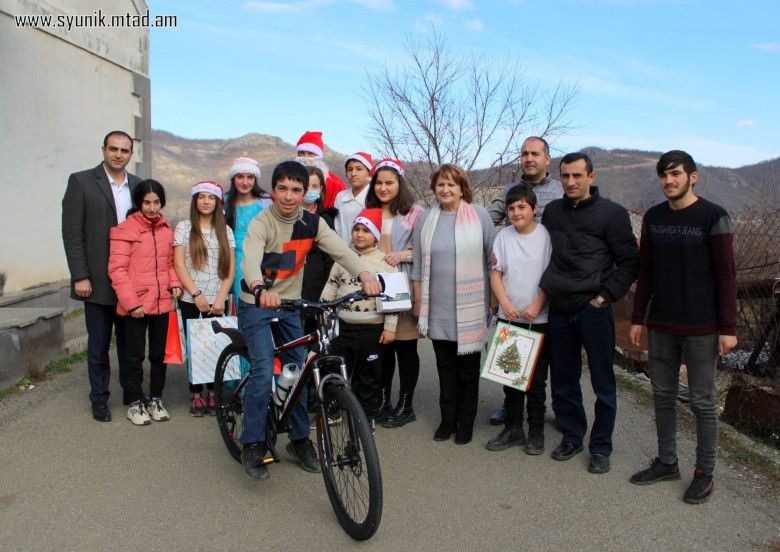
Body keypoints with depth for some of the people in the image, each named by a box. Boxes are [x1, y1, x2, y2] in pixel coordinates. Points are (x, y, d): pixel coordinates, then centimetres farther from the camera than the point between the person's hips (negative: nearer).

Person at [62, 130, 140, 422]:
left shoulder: (139, 186, 8)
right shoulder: (81, 181, -3)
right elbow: (72, 232, -6)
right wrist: (80, 276, -11)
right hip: (97, 280, -3)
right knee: (98, 345, 9)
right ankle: (99, 399, 24)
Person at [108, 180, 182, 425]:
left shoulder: (166, 230, 9)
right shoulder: (125, 230, -8)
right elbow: (117, 269, -10)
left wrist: (175, 282, 0)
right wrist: (131, 302, -16)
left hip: (162, 303, 5)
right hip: (135, 306, -5)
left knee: (159, 354, 13)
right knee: (136, 357, 6)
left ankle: (156, 400, 27)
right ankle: (135, 403, 20)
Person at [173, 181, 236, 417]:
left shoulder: (225, 230, 8)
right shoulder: (184, 227, 3)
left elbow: (230, 268, 5)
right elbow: (179, 264, -3)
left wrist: (221, 298, -5)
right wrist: (196, 294, -9)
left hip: (216, 300, 1)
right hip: (191, 300, -1)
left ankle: (213, 393, 12)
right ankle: (196, 394, 14)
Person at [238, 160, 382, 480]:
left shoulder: (312, 223, -5)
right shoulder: (261, 223, -19)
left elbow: (340, 250, -19)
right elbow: (250, 260, -38)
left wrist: (365, 275, -39)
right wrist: (261, 290, -60)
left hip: (290, 305, 5)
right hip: (256, 305, -4)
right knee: (264, 372, -15)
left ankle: (300, 439, 23)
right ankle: (252, 445, 1)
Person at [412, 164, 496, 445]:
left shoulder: (479, 215, -1)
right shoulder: (426, 219, 6)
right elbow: (418, 265, 10)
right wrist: (418, 302, 9)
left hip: (469, 306, -2)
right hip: (438, 307, 2)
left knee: (468, 365, 7)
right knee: (445, 364, 10)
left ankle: (466, 422, 21)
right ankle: (448, 419, 23)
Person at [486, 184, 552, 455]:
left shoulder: (547, 236, -5)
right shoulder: (503, 236, 4)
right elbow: (495, 274, 4)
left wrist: (537, 305, -15)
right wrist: (505, 304, -9)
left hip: (539, 319, -3)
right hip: (509, 318, 3)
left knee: (537, 379, 5)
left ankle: (536, 432, 20)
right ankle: (513, 429, 24)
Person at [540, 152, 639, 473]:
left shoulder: (611, 213, -3)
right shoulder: (552, 211, 10)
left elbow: (629, 263, -3)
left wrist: (606, 295, -10)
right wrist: (545, 290, 10)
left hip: (594, 310, -4)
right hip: (559, 310, 4)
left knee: (602, 382, 5)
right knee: (563, 380, 12)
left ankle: (601, 447, 19)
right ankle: (571, 436, 28)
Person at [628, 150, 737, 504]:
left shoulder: (713, 217, -7)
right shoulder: (653, 218, 7)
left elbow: (726, 276, -8)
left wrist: (728, 328, -11)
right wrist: (637, 318, 10)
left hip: (701, 328, -5)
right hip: (660, 327, 5)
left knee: (702, 402, 6)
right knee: (663, 396, 13)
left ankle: (704, 472, 21)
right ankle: (666, 462, 28)